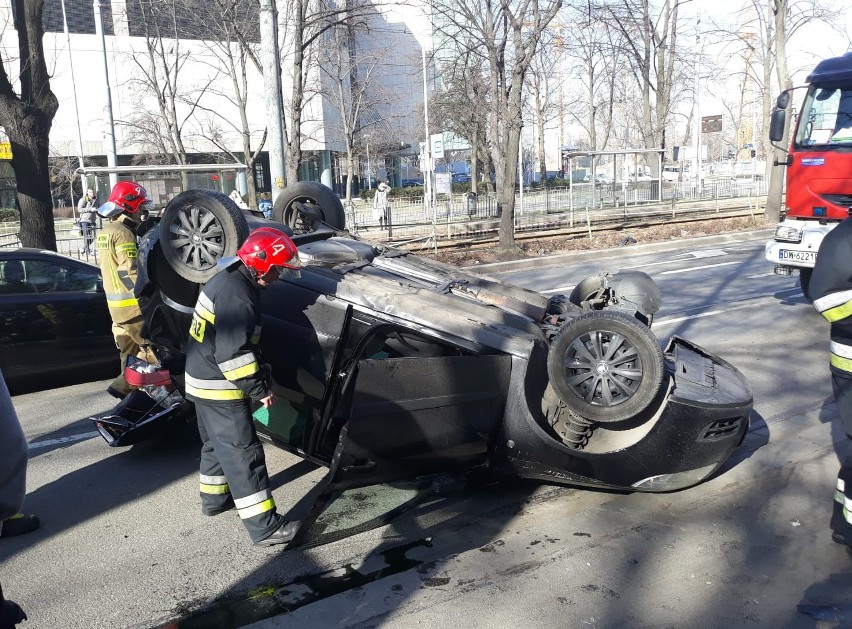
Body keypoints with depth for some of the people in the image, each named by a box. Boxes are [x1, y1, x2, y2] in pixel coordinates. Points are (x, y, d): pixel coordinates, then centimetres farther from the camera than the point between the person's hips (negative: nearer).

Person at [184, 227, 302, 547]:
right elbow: (233, 353, -29)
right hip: (219, 387, -10)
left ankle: (214, 498, 42)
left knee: (217, 443, 25)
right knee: (242, 453, -6)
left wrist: (259, 379, 18)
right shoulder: (237, 295, -25)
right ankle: (263, 526, -1)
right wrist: (259, 389, -19)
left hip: (203, 379, 10)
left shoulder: (227, 279, 8)